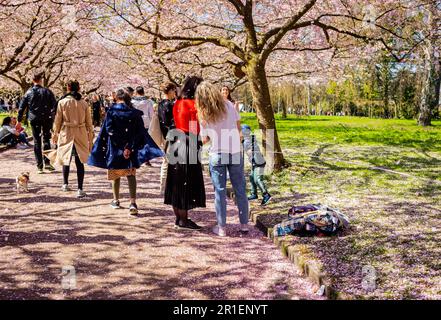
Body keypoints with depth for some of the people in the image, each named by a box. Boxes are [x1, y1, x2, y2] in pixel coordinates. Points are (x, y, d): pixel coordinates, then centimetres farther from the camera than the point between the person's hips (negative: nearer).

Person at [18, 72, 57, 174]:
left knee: (37, 142, 6)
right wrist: (54, 117, 3)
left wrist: (19, 120, 9)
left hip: (34, 120, 1)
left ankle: (39, 166, 5)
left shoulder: (29, 92, 2)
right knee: (46, 139, 10)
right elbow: (54, 105, -4)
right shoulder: (47, 91, -1)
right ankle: (47, 162, -1)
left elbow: (22, 107, 3)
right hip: (46, 119, -1)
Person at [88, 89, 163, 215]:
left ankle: (116, 201, 29)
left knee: (115, 175, 15)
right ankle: (133, 203, -13)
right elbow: (140, 132, -6)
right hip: (131, 148, 1)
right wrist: (130, 147, -8)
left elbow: (108, 130, -10)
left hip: (114, 148, -1)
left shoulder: (111, 111, -4)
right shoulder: (135, 112, 0)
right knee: (131, 175, 3)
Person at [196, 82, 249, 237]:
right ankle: (244, 224, 18)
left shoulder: (203, 115, -7)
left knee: (220, 191, 7)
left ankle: (222, 227, 11)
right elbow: (238, 127, 2)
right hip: (235, 152, 1)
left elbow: (205, 139, -3)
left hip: (217, 155, -1)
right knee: (240, 189, 11)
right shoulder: (229, 106, -4)